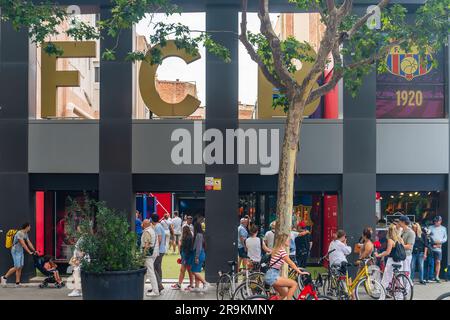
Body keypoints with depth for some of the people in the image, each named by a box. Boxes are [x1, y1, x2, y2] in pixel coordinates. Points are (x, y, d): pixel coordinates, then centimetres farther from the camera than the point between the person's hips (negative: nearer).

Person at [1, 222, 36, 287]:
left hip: (21, 251, 9)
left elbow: (29, 243, 11)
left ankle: (17, 283, 4)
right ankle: (4, 277, 5)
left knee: (20, 267, 4)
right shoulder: (19, 233, -18)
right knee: (17, 267, -9)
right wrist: (29, 252, -24)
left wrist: (34, 251, 4)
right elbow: (23, 244, -23)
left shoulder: (26, 234, 10)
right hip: (16, 251, -9)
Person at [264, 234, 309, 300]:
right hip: (273, 276, -11)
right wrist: (300, 272, -10)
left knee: (284, 293, 21)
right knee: (294, 284, -13)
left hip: (270, 276, 11)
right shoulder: (281, 250, -12)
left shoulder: (276, 249, 18)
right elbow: (290, 263, -13)